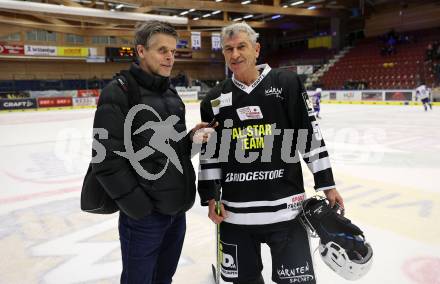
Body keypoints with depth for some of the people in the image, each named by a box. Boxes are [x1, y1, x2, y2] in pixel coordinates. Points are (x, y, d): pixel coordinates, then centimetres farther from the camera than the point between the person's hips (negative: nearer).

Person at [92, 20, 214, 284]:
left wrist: (191, 140, -4)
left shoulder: (171, 94, 9)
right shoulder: (118, 93, -14)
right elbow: (108, 162, -18)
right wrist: (142, 208, -17)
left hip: (177, 210, 7)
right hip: (144, 215, -7)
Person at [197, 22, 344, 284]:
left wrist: (327, 185, -1)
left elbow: (311, 136, -2)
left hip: (285, 208, -2)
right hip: (235, 213, 3)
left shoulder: (287, 84, -3)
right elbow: (210, 153, 10)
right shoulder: (215, 99, 5)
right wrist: (210, 197, 6)